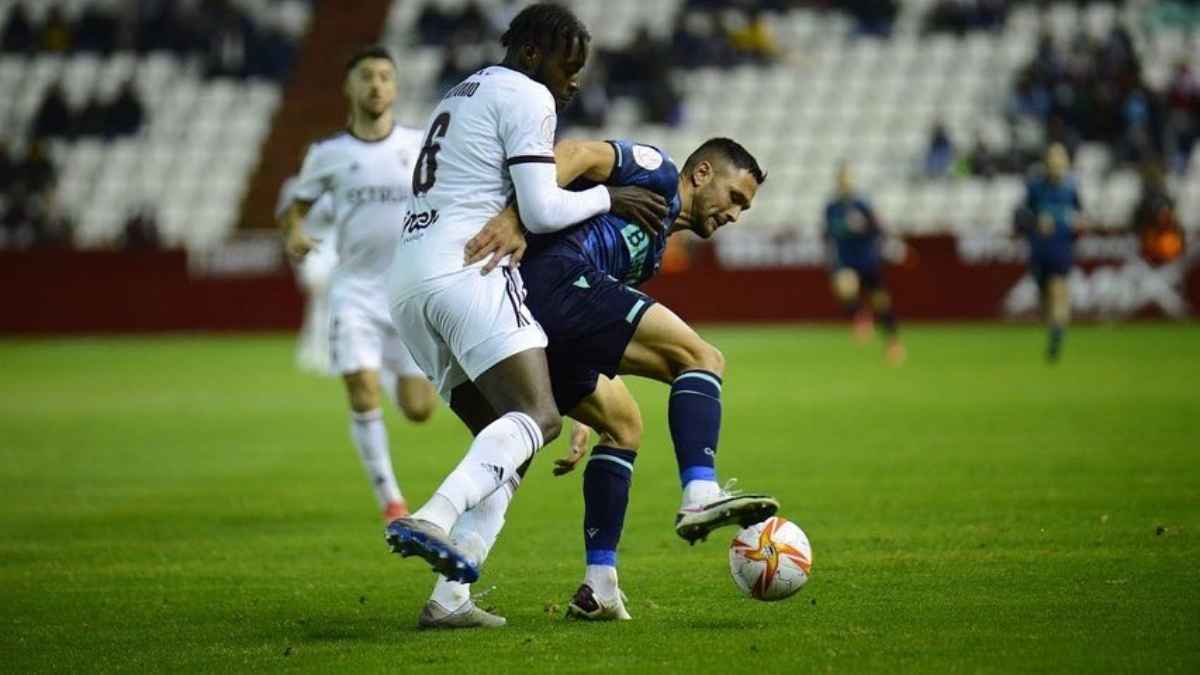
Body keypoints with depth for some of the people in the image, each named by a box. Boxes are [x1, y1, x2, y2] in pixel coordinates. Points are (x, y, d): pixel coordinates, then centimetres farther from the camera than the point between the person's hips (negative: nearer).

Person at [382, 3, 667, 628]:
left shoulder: (461, 97, 30)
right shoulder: (528, 98, 1)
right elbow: (541, 213, -7)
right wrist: (608, 197, 7)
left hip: (406, 279, 9)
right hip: (464, 270, -9)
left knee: (505, 439, 8)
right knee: (539, 416, -19)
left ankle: (450, 596, -6)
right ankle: (434, 520, -42)